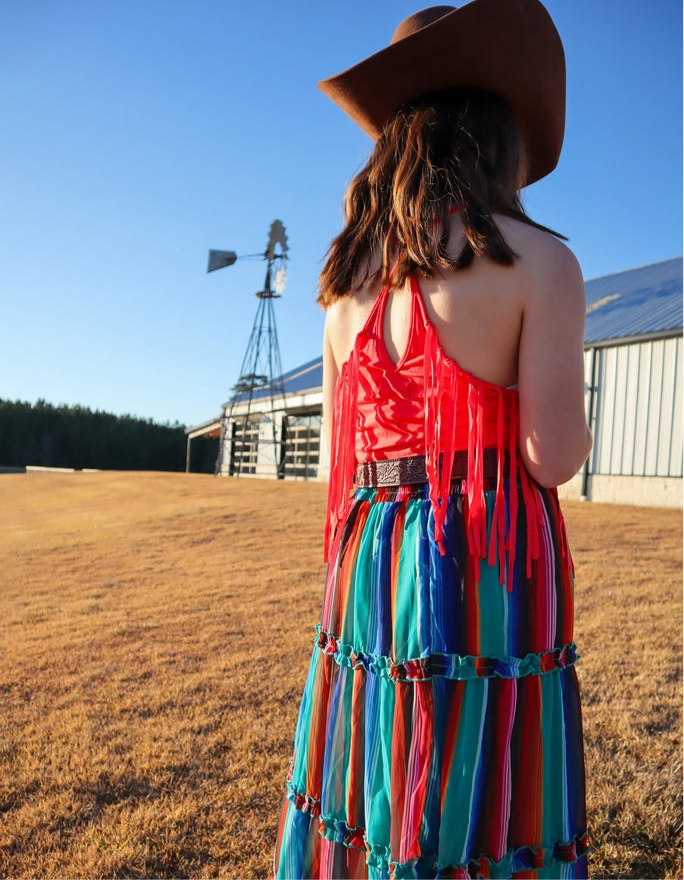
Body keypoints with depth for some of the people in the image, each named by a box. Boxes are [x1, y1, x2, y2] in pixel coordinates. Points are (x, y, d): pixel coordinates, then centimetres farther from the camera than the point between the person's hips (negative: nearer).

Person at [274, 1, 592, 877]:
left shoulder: (348, 286, 10)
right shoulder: (538, 261, -6)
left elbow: (338, 460, 12)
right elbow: (554, 457, -10)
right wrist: (565, 388, 10)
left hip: (368, 571, 6)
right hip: (488, 570, -5)